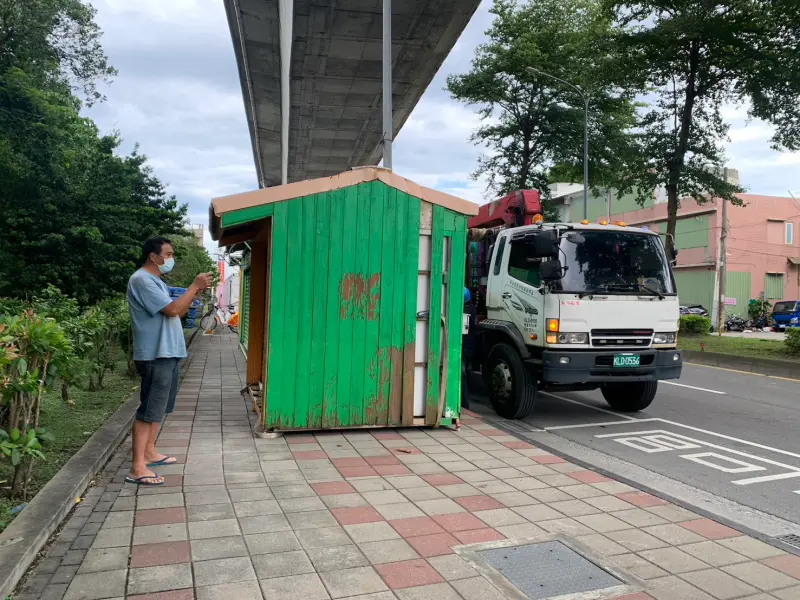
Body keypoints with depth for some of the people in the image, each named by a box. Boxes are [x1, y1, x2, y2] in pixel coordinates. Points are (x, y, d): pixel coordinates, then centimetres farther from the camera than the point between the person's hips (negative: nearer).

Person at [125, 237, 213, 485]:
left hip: (168, 354, 11)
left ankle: (149, 452, 29)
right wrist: (195, 286, -13)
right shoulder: (142, 280, -15)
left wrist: (196, 292, 8)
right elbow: (172, 309, -22)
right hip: (155, 356, -11)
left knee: (160, 407, 18)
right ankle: (137, 468, -4)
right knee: (149, 410, -8)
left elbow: (178, 312, 19)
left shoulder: (156, 281, 18)